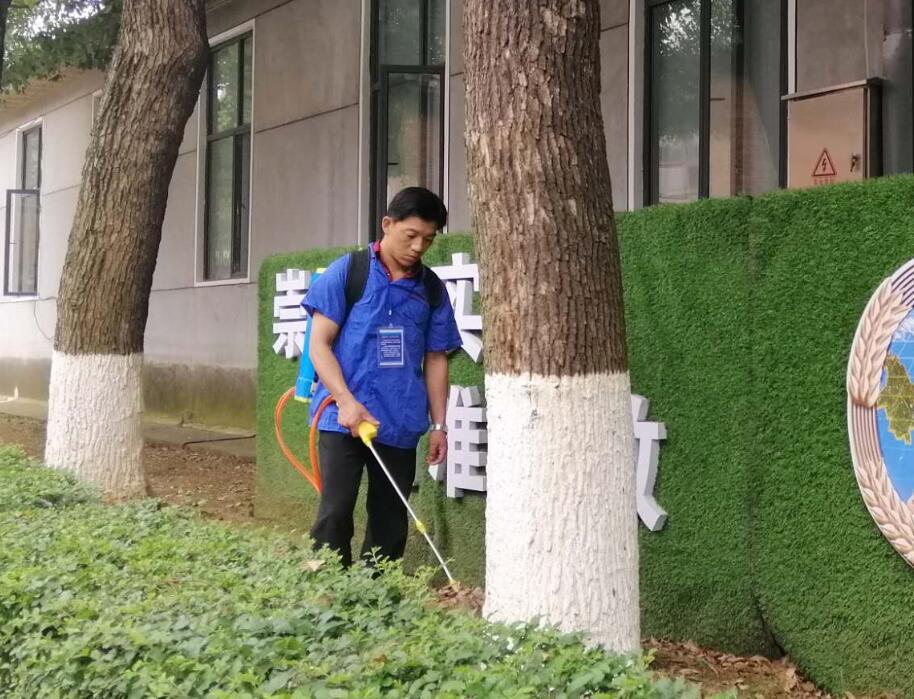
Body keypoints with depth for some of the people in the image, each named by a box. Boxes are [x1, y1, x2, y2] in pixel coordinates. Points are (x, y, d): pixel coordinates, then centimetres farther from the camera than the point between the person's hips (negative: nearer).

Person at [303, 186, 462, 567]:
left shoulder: (431, 289, 10)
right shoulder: (347, 272, -1)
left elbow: (435, 359, 14)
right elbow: (319, 344, -4)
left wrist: (438, 425, 8)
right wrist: (346, 401, -15)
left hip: (400, 425, 4)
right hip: (344, 419, -4)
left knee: (391, 522, 8)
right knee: (335, 514, -8)